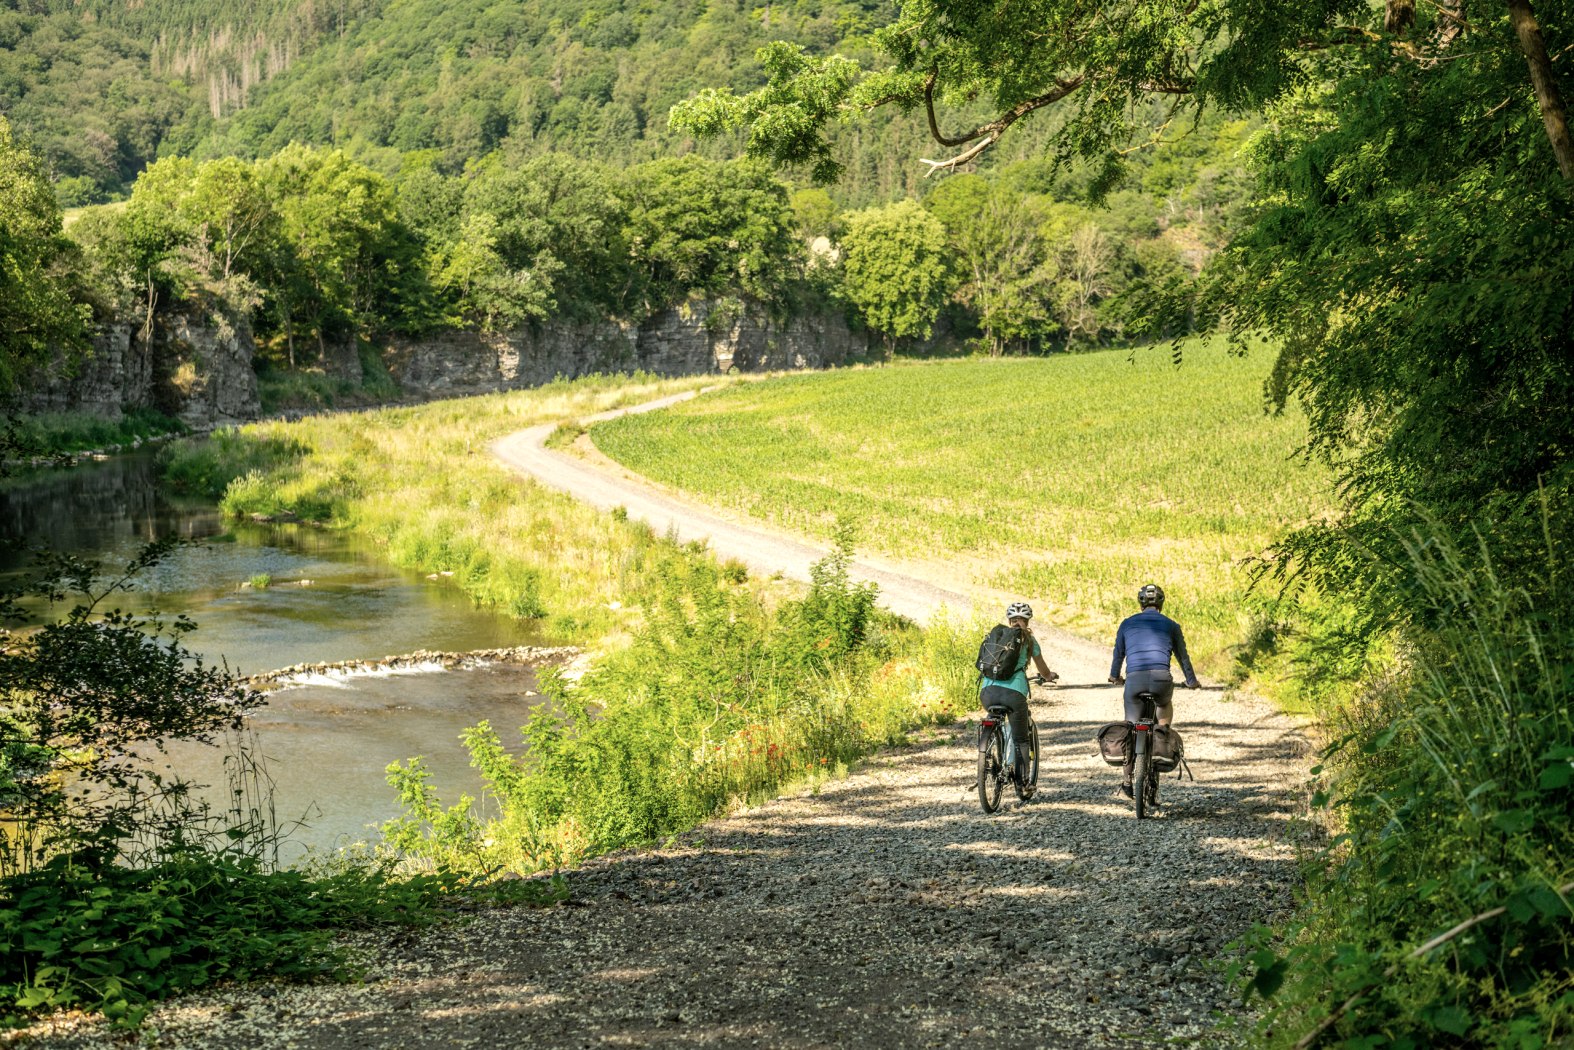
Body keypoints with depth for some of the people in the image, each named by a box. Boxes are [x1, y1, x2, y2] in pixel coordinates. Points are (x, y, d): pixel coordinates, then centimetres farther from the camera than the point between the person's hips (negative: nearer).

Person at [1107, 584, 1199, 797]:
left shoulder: (1127, 624, 19)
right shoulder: (1171, 625, 17)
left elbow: (1118, 653, 30)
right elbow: (1182, 656, 25)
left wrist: (1115, 676, 48)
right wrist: (1191, 681, 41)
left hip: (1134, 679, 0)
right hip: (1161, 679, 0)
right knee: (1165, 705, 34)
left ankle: (1127, 780, 9)